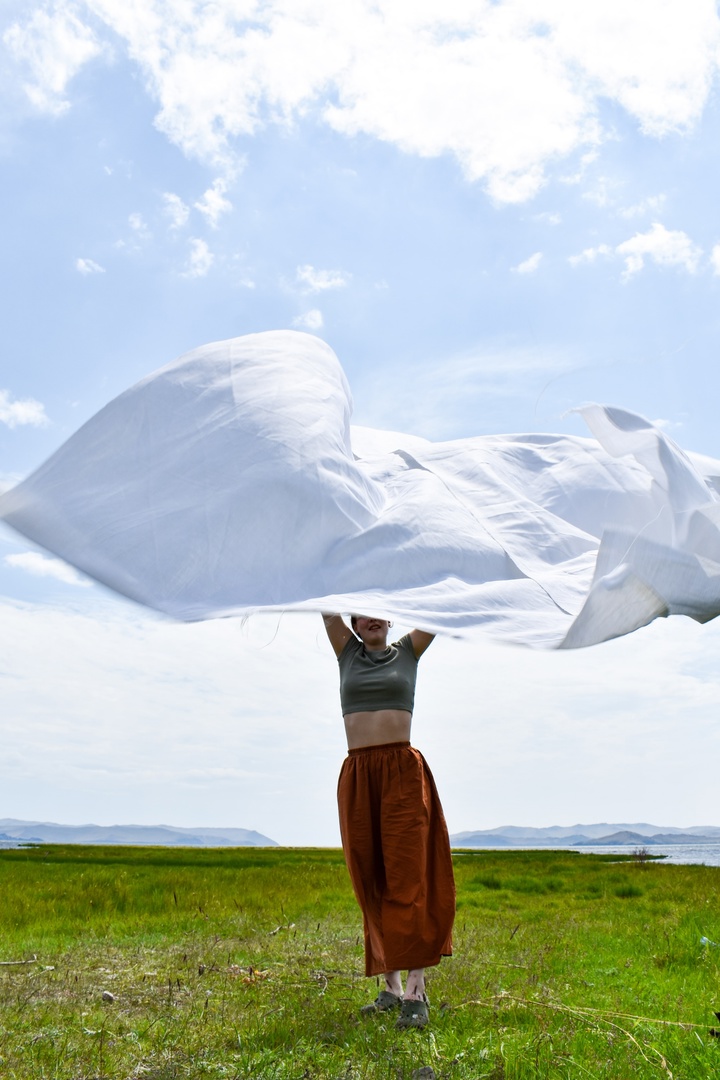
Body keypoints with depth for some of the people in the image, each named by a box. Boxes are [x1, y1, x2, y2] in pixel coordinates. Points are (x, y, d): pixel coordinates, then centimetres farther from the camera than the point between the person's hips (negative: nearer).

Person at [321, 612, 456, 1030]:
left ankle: (417, 991, -6)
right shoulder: (347, 653, 14)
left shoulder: (408, 652, 10)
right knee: (373, 884, 6)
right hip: (357, 776, 3)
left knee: (408, 877, -8)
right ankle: (391, 987, 15)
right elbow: (327, 611, 8)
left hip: (403, 772, -2)